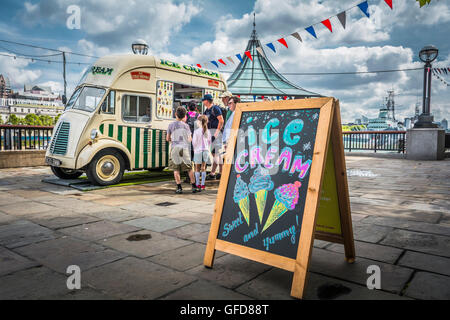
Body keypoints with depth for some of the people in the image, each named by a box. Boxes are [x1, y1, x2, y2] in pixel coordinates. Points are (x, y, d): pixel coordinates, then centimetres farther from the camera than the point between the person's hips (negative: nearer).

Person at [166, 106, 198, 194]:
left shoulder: (171, 125, 2)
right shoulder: (186, 125, 4)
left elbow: (167, 138, 7)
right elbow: (190, 139, 7)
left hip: (175, 148, -1)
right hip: (184, 148, 1)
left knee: (176, 169, 4)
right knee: (189, 168, 10)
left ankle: (179, 187, -1)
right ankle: (194, 186, 12)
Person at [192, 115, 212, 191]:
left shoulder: (196, 131, -12)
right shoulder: (208, 131, 1)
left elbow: (194, 142, -9)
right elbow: (209, 142, 8)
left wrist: (195, 149, 10)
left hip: (198, 151, -4)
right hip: (206, 151, 4)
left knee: (197, 168, 7)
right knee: (203, 168, 11)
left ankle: (198, 184, 9)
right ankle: (202, 184, 12)